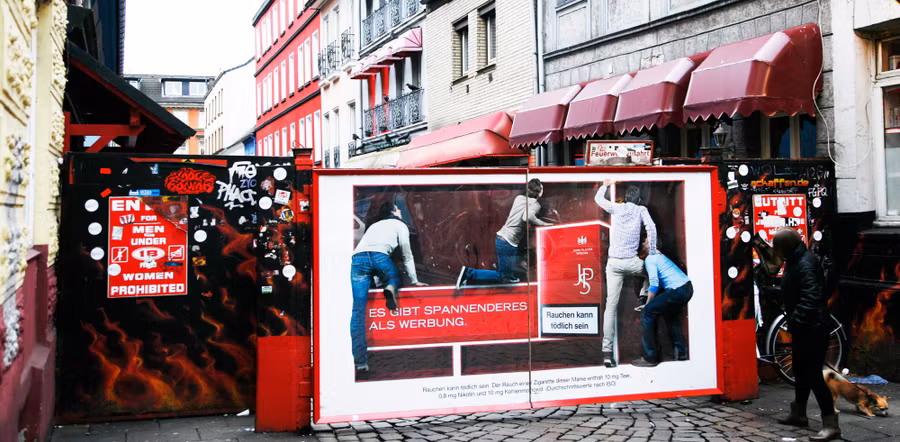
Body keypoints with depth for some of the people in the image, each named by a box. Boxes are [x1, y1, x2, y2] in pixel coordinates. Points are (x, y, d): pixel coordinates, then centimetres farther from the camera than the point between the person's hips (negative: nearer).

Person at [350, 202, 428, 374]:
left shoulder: (374, 226, 40)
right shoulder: (400, 225, 25)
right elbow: (407, 255, 22)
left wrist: (375, 278, 55)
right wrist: (414, 280, 29)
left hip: (358, 258, 4)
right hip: (379, 256, -4)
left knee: (358, 310, 0)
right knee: (394, 277, 30)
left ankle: (360, 362, -10)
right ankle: (390, 288, -8)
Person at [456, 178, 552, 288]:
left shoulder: (519, 198, 12)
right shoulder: (535, 204, -12)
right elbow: (527, 217, -32)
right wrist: (543, 223, -18)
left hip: (501, 237, 9)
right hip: (508, 242, -9)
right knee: (504, 277, 3)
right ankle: (469, 273, -6)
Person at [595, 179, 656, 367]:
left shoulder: (617, 208, 10)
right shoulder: (641, 210, 6)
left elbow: (598, 199, 24)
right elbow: (651, 227, -9)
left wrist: (605, 185, 43)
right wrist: (652, 251, 0)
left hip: (613, 262, 2)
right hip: (631, 262, -2)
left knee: (611, 306, 0)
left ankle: (607, 352, -6)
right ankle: (644, 299, 16)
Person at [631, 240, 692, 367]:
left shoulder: (650, 259, -4)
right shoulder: (660, 255, 24)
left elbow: (654, 284, -12)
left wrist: (647, 304, -2)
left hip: (678, 291, -10)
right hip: (688, 287, 10)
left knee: (647, 312, -5)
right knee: (671, 314, 32)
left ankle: (650, 358, -5)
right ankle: (681, 352, 29)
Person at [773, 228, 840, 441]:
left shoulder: (805, 264, -23)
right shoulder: (795, 260, 9)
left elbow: (810, 299, -32)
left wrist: (796, 322, -28)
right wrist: (792, 321, 12)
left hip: (812, 328, -11)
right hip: (803, 327, 11)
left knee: (813, 374, -8)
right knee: (801, 370, 21)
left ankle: (831, 424, -3)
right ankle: (798, 413, 35)